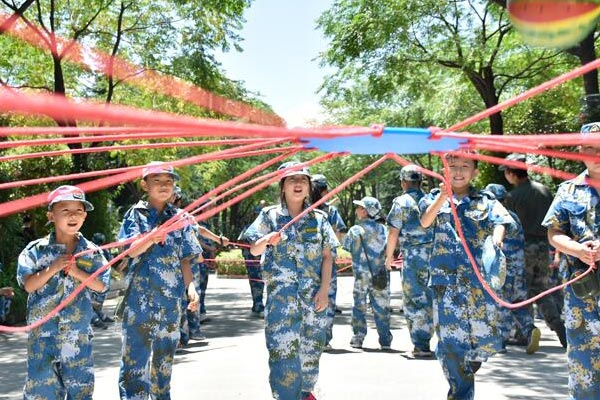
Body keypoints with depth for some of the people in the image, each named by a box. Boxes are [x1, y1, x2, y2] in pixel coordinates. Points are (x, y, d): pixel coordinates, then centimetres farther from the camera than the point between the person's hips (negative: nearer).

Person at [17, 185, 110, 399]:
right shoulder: (36, 250, -1)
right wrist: (53, 268, -18)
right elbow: (29, 285, -6)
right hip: (43, 330, -1)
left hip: (79, 331, 1)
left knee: (80, 383, 8)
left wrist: (77, 272, -14)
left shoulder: (92, 252, 3)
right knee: (42, 381, 0)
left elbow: (101, 286, 0)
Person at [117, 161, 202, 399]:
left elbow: (185, 259, 9)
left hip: (171, 298, 2)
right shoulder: (136, 214, 3)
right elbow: (132, 250, -10)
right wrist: (152, 237, -29)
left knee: (165, 353, 10)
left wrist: (191, 286, -7)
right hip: (140, 296, -2)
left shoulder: (179, 218, 9)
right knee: (135, 352, -6)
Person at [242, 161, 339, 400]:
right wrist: (268, 240, -23)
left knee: (311, 347, 11)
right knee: (282, 348, -7)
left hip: (313, 293, 2)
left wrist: (324, 289, -5)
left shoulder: (319, 218, 6)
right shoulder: (269, 215, 3)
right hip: (281, 293, -2)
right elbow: (254, 249, 0)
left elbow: (327, 256, 5)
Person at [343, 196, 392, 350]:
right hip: (380, 274, 2)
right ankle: (385, 340, 7)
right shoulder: (383, 229, -1)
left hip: (361, 275, -2)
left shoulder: (355, 230, -7)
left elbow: (346, 247, 6)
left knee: (359, 306, 10)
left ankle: (358, 338, 8)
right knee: (381, 307, 7)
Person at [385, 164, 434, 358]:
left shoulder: (402, 202, -3)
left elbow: (394, 232, -4)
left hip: (413, 255, -5)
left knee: (414, 299, 2)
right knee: (432, 298, 13)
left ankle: (421, 345, 2)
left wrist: (389, 256, 7)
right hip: (436, 253, 5)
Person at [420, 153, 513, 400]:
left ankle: (467, 367, 36)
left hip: (480, 280, 1)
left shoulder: (486, 201, 11)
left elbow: (499, 223, -5)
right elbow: (425, 221, -10)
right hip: (446, 281, -1)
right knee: (450, 340, -3)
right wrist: (442, 197, -28)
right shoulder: (434, 198, 9)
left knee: (488, 339, 4)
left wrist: (496, 240, -29)